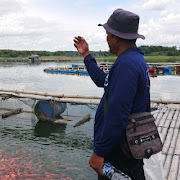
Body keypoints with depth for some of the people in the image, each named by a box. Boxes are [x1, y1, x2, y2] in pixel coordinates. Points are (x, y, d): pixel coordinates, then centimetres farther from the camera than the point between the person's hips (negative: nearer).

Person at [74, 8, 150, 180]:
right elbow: (102, 80, 22)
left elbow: (117, 114, -29)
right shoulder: (135, 59, 10)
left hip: (118, 151, -10)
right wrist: (86, 55, 25)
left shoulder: (126, 64, -24)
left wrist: (99, 152, -24)